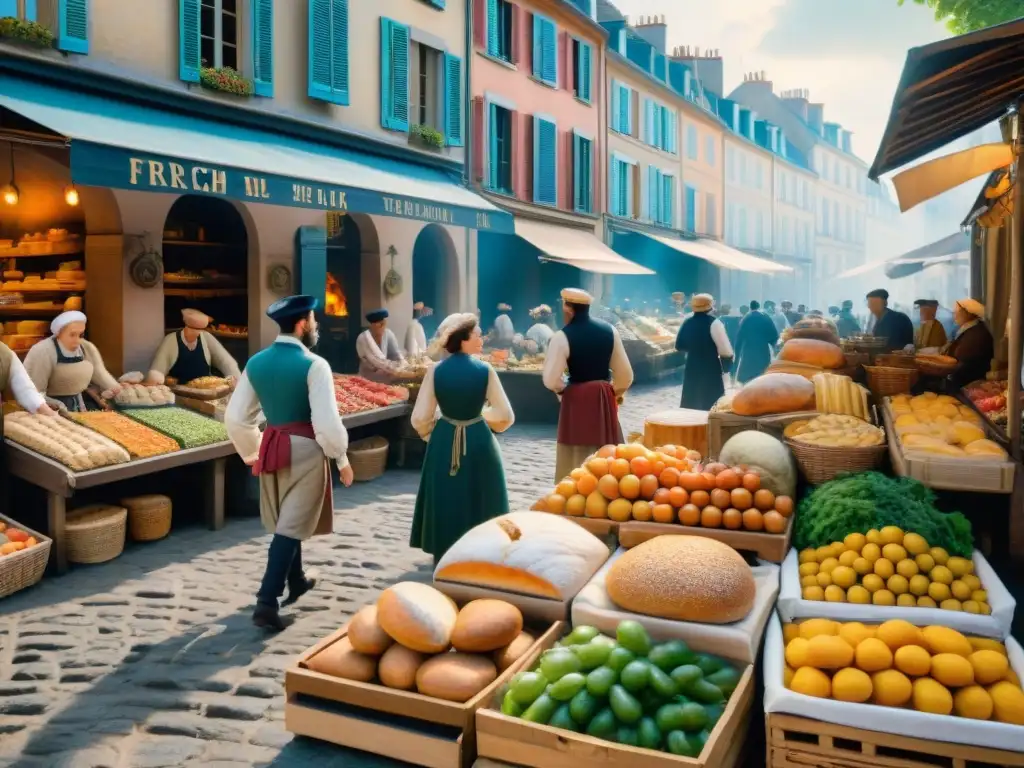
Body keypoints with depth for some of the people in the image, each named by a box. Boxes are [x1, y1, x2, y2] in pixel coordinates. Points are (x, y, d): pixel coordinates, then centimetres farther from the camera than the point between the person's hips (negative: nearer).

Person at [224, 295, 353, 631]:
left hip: (272, 447, 6)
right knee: (291, 527, 0)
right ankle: (267, 602, -4)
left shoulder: (256, 363, 3)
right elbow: (326, 422, -19)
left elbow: (235, 418, 6)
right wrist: (341, 458, -5)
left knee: (284, 521, 23)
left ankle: (296, 581, 41)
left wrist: (253, 454, 19)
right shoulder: (313, 364, -15)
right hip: (306, 450, -6)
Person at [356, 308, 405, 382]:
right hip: (368, 377, -4)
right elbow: (378, 361, -26)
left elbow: (397, 353, -9)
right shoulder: (364, 338, -18)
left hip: (384, 375, 4)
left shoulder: (388, 334, -5)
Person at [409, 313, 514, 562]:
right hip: (478, 443, -1)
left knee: (445, 500, 16)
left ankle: (445, 557, 25)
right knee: (479, 500, 15)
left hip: (444, 442, 2)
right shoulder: (485, 370, -11)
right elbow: (506, 416, -6)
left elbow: (419, 418, -6)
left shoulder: (435, 371, -7)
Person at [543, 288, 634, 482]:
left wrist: (562, 388, 5)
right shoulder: (609, 330, 2)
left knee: (576, 459, 4)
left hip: (576, 400, -4)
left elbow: (551, 380, -16)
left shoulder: (562, 337, -12)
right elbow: (625, 375, 5)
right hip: (604, 398, 4)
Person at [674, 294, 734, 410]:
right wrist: (726, 369, -3)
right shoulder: (713, 323, -12)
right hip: (711, 370, -6)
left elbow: (679, 346, 14)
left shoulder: (687, 322, 4)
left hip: (691, 368, 6)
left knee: (690, 405, 13)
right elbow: (725, 350, -14)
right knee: (711, 406, 0)